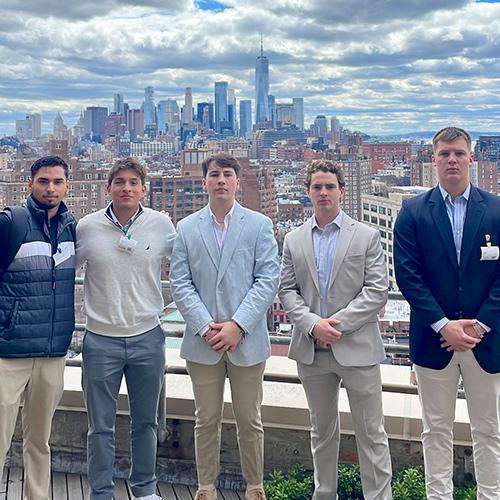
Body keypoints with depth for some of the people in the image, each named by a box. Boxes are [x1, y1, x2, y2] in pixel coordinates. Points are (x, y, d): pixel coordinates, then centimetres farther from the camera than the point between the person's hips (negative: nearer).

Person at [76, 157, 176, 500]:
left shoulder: (161, 224, -3)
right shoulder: (87, 227, -4)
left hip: (147, 338, 1)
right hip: (101, 340, -1)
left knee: (146, 421, 15)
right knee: (101, 427, 7)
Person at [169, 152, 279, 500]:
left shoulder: (259, 225, 2)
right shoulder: (186, 229, 6)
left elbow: (268, 280, -5)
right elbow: (180, 285, 1)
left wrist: (237, 325, -13)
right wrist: (206, 327, -11)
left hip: (247, 340, -1)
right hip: (203, 342, 1)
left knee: (249, 420, 9)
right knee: (207, 420, 10)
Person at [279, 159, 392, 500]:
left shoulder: (367, 236, 0)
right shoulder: (294, 240, 8)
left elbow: (377, 291, -7)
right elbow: (287, 291, 4)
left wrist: (337, 323, -15)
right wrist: (312, 324, -13)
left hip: (357, 347, -3)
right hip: (312, 350, 3)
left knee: (371, 432, 2)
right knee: (322, 430, 16)